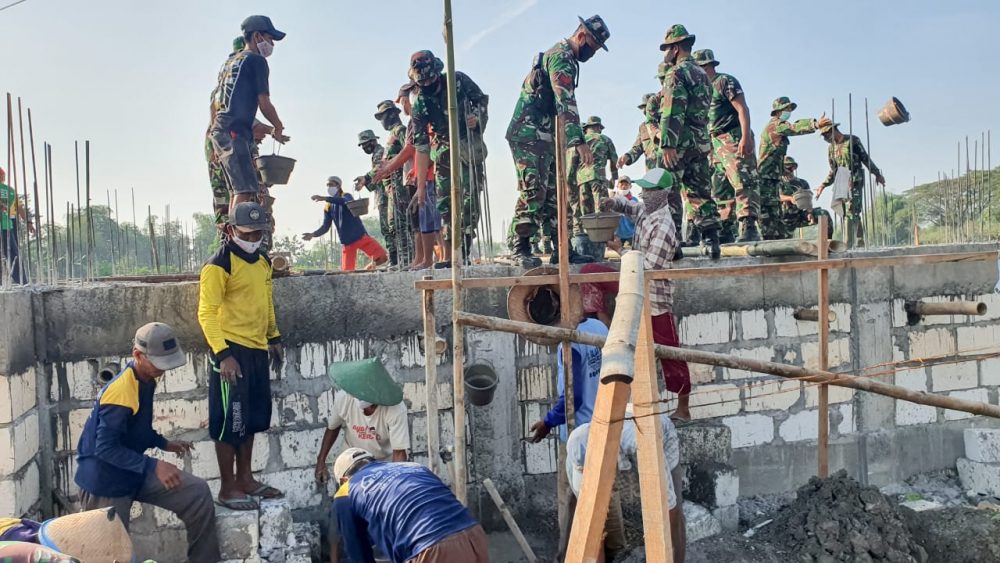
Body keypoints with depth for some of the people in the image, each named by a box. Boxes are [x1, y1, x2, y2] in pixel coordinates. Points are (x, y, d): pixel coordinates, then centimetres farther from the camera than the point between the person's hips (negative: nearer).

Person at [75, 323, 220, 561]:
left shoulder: (146, 380, 1)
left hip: (135, 471, 8)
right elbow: (106, 448, -29)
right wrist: (154, 466, -32)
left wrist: (163, 443, 10)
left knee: (197, 493, -4)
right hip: (105, 482, -8)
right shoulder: (120, 392, -28)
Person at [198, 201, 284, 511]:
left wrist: (274, 338, 22)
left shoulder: (263, 261, 12)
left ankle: (245, 479, 28)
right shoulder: (219, 265, -13)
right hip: (231, 351, -8)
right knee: (229, 420, -1)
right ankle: (228, 488, 10)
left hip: (257, 350, 8)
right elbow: (206, 313, -16)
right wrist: (222, 354, -22)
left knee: (253, 418, 15)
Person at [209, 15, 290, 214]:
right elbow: (264, 103, -7)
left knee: (239, 190, 9)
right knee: (245, 190, -18)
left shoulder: (230, 62, 26)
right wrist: (278, 128, 9)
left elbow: (214, 103, 26)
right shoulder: (257, 60, -1)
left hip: (219, 131, 10)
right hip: (234, 132, -10)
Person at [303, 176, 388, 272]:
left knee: (381, 257, -18)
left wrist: (324, 198, -39)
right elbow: (325, 226, 8)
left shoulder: (346, 196, -3)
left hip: (360, 236, -3)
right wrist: (313, 234, -11)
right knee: (347, 272, -8)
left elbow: (344, 201, -30)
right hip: (346, 242, 3)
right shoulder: (328, 207, 9)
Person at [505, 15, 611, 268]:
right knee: (534, 192, -14)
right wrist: (579, 141, -29)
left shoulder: (560, 56, 23)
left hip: (542, 136, 11)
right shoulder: (562, 57, -10)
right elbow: (566, 103, -23)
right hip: (529, 133, -11)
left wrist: (573, 140, 20)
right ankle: (520, 248, -11)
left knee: (553, 194, 7)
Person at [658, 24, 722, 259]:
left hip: (681, 142, -8)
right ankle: (711, 242, 5)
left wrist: (667, 144, -23)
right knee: (701, 193, 8)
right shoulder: (703, 74, 20)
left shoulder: (677, 73, -7)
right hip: (702, 141, 8)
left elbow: (672, 111, -17)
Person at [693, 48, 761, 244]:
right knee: (721, 189, 8)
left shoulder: (725, 81, -5)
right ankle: (727, 231, 11)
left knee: (742, 183, -15)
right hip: (716, 143, 9)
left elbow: (742, 109, -14)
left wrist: (746, 137, -25)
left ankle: (749, 227, -21)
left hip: (734, 140, -9)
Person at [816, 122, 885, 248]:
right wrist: (823, 185, 15)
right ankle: (860, 242, 12)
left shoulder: (852, 141, -2)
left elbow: (866, 158, 1)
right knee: (854, 214, 6)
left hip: (855, 182, -6)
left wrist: (877, 174, 3)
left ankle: (849, 245, -18)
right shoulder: (831, 148, 15)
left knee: (851, 212, -14)